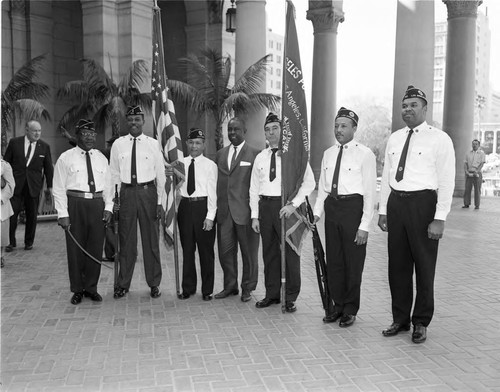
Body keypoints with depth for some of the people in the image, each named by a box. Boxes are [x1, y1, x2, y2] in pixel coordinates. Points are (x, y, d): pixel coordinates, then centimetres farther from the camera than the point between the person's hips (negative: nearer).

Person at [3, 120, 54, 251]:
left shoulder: (44, 147, 3)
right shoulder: (14, 142, 1)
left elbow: (48, 168, 7)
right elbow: (6, 162, 6)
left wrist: (49, 187, 6)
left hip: (34, 186, 1)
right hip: (15, 185, -1)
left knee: (32, 216, 6)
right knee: (12, 214, -3)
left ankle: (29, 242, 21)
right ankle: (12, 242, 11)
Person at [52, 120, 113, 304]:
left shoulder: (101, 158, 12)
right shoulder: (66, 158, 0)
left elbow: (108, 185, 13)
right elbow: (59, 188, -2)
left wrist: (108, 207, 2)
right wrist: (63, 214, -9)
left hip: (97, 205, 3)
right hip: (75, 205, -3)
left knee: (95, 248, 7)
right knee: (75, 248, 3)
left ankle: (91, 288, 22)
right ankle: (77, 290, 18)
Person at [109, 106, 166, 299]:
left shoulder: (153, 144, 2)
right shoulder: (118, 144, 5)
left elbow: (161, 174, 3)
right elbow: (114, 174, 8)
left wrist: (159, 200, 0)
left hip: (148, 191, -1)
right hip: (126, 192, 1)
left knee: (151, 239, 6)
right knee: (126, 240, 7)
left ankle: (154, 284, 19)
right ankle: (123, 284, 19)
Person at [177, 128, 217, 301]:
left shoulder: (210, 165, -2)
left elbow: (212, 192, -5)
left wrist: (210, 216, -11)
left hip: (203, 206, -3)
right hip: (185, 207, 3)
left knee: (206, 250, 6)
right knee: (187, 249, 11)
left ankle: (207, 290, 18)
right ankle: (188, 288, 25)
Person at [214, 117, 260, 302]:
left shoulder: (254, 154, -2)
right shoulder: (220, 154, 14)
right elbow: (216, 181, 15)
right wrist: (215, 207, 8)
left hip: (245, 211, -4)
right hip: (224, 211, 5)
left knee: (248, 251, 5)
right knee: (225, 250, 9)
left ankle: (247, 288, 20)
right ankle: (230, 286, 24)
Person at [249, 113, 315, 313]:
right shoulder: (260, 157, 12)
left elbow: (309, 182, -6)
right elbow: (254, 188, 14)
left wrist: (293, 204, -15)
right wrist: (255, 215, 7)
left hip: (286, 207, -4)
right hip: (265, 205, 4)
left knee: (290, 251, -1)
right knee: (269, 252, 11)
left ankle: (291, 297, 10)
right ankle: (272, 294, 22)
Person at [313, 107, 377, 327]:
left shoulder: (365, 154, -7)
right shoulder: (328, 154, 10)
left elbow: (370, 192, -10)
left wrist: (364, 225, -14)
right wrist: (317, 212, 2)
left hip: (353, 206, -5)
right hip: (331, 206, 5)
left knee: (353, 261, 6)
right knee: (333, 260, 13)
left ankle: (350, 310, 23)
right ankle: (338, 305, 30)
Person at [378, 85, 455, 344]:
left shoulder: (439, 139, -4)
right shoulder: (394, 139, 12)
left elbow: (447, 182, -8)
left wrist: (439, 218, -14)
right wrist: (383, 211, 10)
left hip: (423, 203, -5)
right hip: (396, 203, 5)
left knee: (424, 266, 6)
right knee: (398, 265, 11)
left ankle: (421, 323, 22)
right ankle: (400, 319, 27)